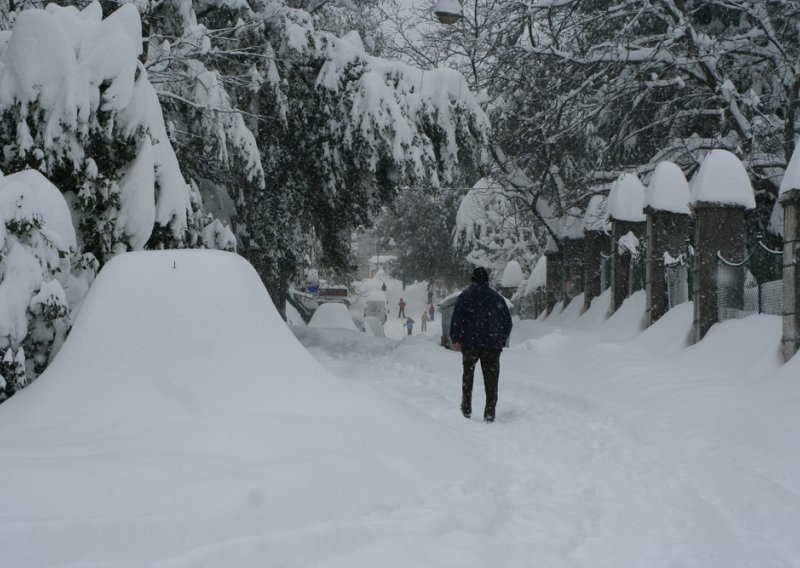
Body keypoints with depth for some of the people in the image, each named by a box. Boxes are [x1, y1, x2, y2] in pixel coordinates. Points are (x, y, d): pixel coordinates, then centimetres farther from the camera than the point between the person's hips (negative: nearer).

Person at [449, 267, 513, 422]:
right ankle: (490, 412, -4)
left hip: (470, 343, -1)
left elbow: (457, 319, -7)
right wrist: (501, 342, 20)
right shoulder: (497, 298, 10)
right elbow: (507, 322, 12)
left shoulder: (466, 296, 1)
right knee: (491, 378, 3)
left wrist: (455, 339, 1)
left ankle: (466, 409, 12)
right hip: (493, 345, 1)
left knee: (468, 374, 16)